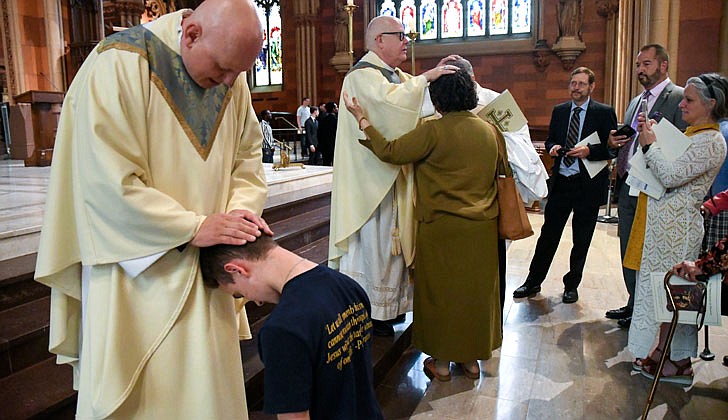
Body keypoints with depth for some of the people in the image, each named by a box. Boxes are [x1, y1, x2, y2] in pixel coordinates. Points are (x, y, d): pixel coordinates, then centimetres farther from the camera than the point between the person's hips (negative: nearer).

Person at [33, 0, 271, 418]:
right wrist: (195, 227, -20)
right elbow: (110, 182, -22)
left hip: (203, 266, 5)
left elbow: (247, 156, 8)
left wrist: (241, 210, -10)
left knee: (207, 383, 15)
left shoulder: (232, 77, 0)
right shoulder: (118, 66, -18)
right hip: (134, 262, -5)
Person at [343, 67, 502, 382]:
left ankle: (441, 362, 23)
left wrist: (362, 119, -6)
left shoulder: (433, 131, -16)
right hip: (483, 227, 5)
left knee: (440, 289, 10)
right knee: (476, 288, 16)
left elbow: (389, 152, -16)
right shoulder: (491, 130, 2)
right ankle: (471, 358, 29)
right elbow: (498, 172, 13)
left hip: (442, 227, -5)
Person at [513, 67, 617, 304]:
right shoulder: (559, 111, 9)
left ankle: (571, 286, 25)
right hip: (560, 182, 3)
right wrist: (553, 147, -6)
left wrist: (589, 151, -22)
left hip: (588, 184, -3)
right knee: (548, 234, 8)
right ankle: (533, 282, 19)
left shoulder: (604, 113, -3)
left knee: (581, 241, 9)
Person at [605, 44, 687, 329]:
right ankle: (634, 304, 29)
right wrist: (614, 142, 1)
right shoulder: (635, 101, 18)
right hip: (628, 187, 8)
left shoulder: (679, 98, -8)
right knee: (629, 249, 15)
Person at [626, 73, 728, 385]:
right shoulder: (690, 135, 16)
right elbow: (665, 169, 18)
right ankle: (663, 349, 27)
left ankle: (680, 362, 12)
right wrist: (649, 137, 9)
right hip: (663, 223, 9)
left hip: (676, 226, -9)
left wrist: (649, 144, -12)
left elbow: (671, 176, -22)